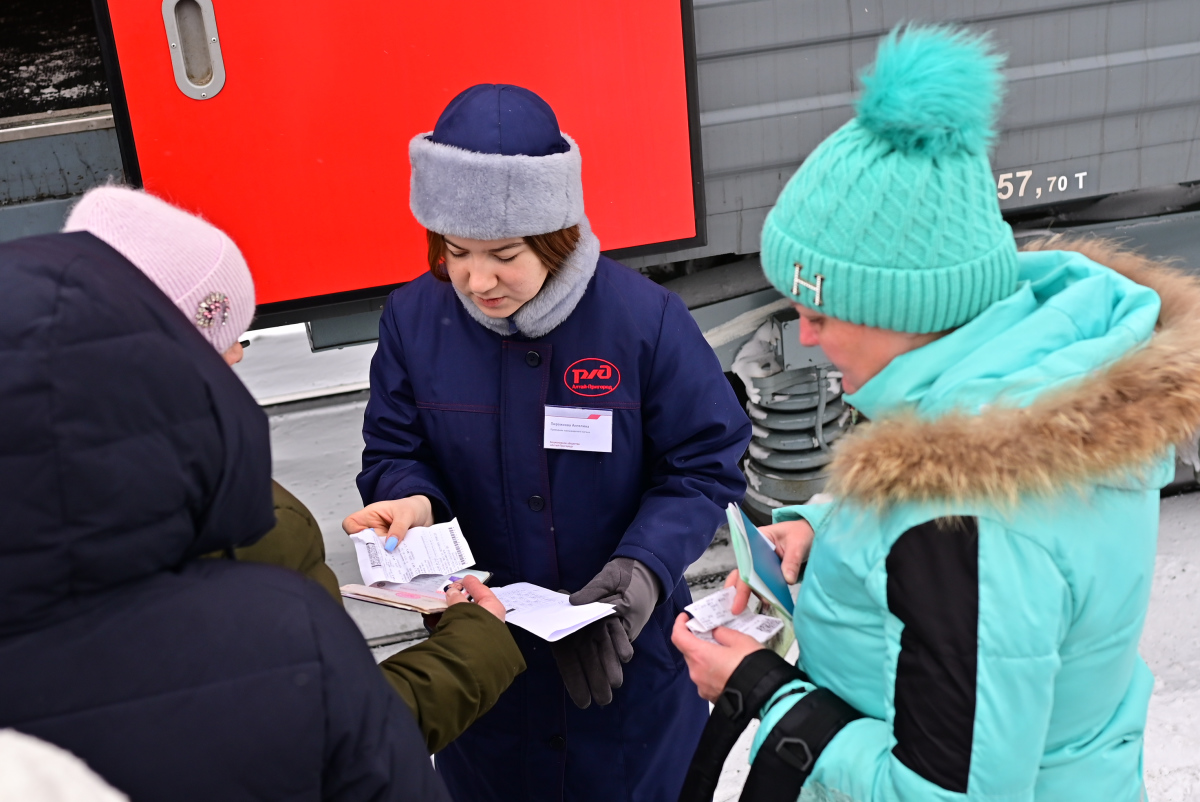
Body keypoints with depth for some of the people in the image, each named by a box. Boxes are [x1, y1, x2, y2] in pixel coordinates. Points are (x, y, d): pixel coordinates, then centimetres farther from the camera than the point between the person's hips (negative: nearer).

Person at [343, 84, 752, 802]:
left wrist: (645, 564, -27)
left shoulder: (645, 317, -18)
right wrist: (412, 501, -23)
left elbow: (704, 466, -11)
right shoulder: (414, 319, -10)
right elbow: (395, 454, 1)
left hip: (628, 648, -2)